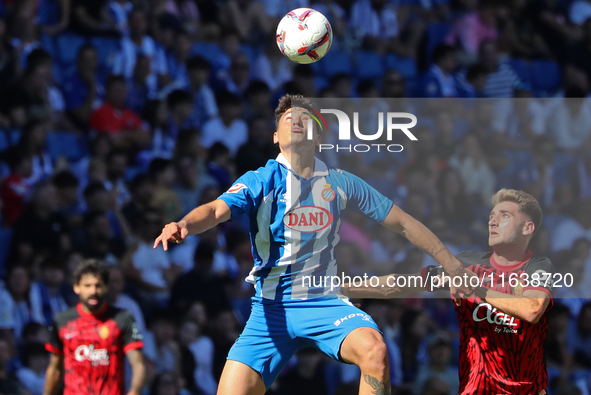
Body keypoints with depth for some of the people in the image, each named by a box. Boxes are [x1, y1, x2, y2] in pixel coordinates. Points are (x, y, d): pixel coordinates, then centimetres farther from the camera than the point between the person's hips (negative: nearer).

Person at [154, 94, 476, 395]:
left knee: (374, 349, -30)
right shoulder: (260, 181, -1)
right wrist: (183, 225, -41)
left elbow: (402, 222, 15)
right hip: (271, 307, -1)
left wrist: (451, 264, 13)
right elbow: (217, 210, -19)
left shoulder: (341, 183, 6)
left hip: (325, 303, 1)